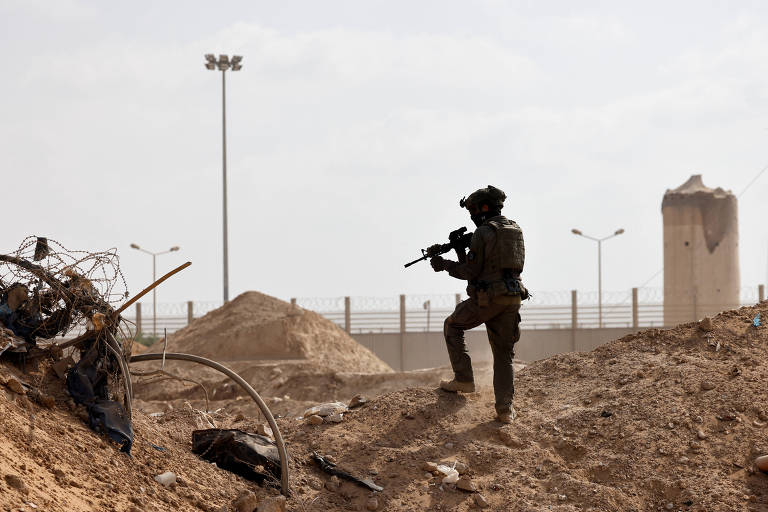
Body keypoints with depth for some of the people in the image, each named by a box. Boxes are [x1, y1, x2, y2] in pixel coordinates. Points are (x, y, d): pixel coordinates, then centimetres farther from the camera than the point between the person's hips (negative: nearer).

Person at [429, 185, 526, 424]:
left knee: (453, 326, 19)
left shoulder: (483, 233, -9)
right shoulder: (515, 230, 14)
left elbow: (471, 271, -10)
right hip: (513, 297, 6)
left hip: (487, 298, -6)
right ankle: (505, 409, 0)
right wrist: (463, 254, 21)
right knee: (504, 354, 10)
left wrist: (445, 265, 5)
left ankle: (463, 379, 13)